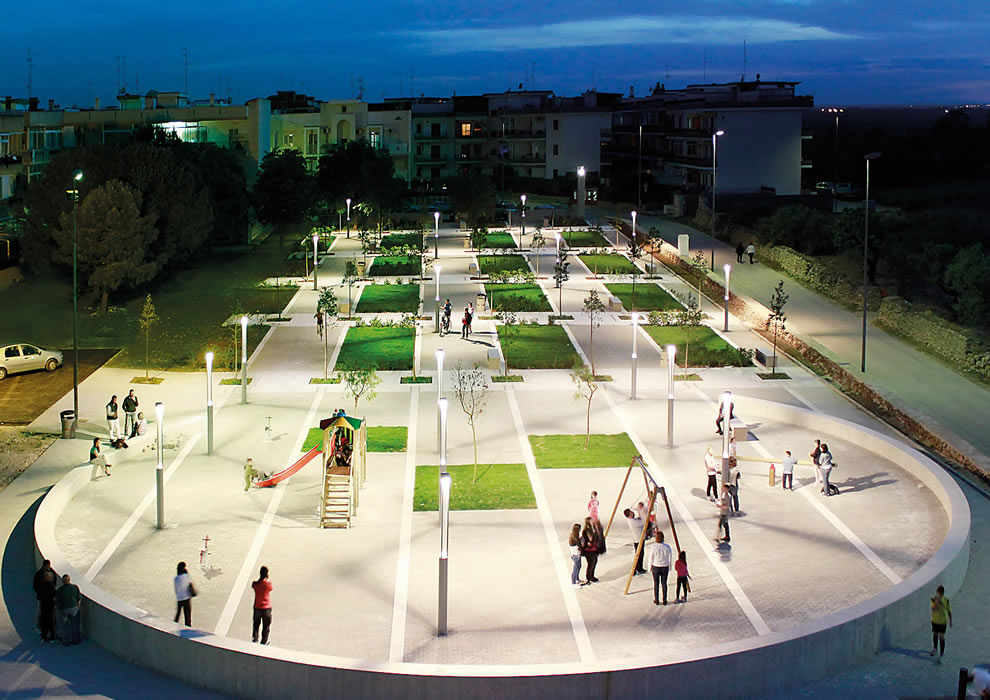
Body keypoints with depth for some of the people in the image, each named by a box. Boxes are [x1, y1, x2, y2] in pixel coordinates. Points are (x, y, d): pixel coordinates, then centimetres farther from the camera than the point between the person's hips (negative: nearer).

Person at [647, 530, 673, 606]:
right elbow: (670, 558, -1)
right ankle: (664, 600, 16)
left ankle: (656, 600, 16)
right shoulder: (667, 547, -10)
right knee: (664, 584, 12)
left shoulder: (653, 546, -16)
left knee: (656, 584, 11)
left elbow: (651, 558, -9)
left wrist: (650, 568, 5)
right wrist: (670, 567, 13)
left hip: (655, 567, -1)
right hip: (665, 567, 1)